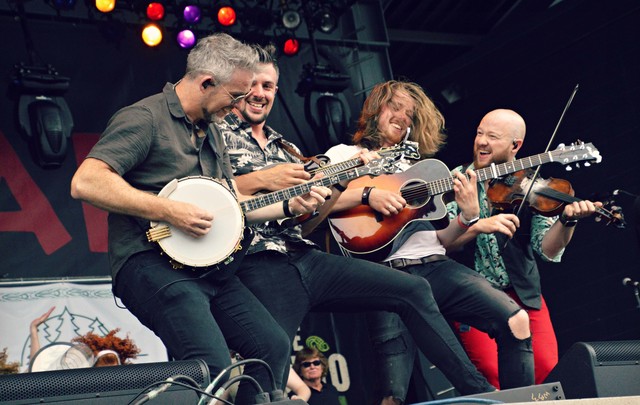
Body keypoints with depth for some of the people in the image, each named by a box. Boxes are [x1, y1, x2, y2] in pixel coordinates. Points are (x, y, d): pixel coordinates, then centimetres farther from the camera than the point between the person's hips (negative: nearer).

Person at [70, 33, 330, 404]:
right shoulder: (145, 118, -11)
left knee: (275, 347, 4)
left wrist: (291, 205, 13)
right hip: (152, 263, -9)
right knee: (214, 365, -27)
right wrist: (169, 211, -23)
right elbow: (85, 183, -23)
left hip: (208, 267, 9)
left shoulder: (210, 132, 18)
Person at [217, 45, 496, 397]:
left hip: (305, 257, 7)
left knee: (413, 290, 2)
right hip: (259, 264, -7)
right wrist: (260, 180, -15)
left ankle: (477, 389, 4)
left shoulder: (284, 148, 27)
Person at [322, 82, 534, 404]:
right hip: (387, 269, -5)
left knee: (516, 320, -12)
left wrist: (468, 217, 3)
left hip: (434, 265, 5)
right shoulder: (345, 155, 16)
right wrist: (367, 195, -13)